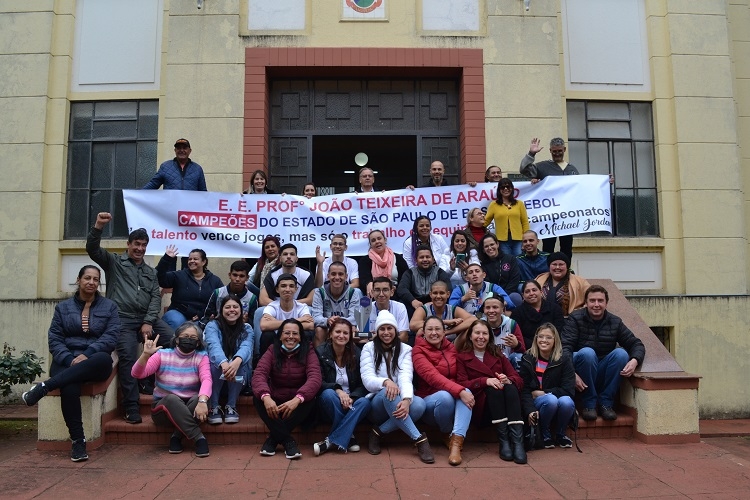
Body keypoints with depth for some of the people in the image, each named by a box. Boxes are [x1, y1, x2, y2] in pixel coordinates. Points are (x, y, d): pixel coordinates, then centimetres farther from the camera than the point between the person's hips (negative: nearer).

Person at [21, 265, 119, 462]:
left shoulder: (109, 306, 10)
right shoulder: (63, 307, 13)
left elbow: (111, 336, -2)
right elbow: (54, 338, 4)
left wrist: (87, 354, -18)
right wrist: (70, 360, -15)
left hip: (95, 362, 0)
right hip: (66, 361, 1)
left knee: (104, 359, -39)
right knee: (69, 387, -35)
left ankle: (43, 388, -35)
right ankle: (77, 440, -27)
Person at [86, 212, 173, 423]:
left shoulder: (150, 272, 23)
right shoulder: (114, 262, 15)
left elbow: (156, 297, 12)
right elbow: (92, 249, -1)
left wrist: (149, 322, -4)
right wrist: (98, 227, -17)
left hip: (147, 318, 3)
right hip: (122, 319, -3)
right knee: (128, 356, -21)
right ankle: (132, 408, -15)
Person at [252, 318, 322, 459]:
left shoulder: (308, 353, -7)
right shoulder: (271, 353, -4)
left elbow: (315, 379, -24)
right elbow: (259, 375, -20)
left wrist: (297, 399, -42)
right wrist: (266, 397, -42)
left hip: (298, 405, -1)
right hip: (275, 403, 1)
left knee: (310, 399, -31)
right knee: (258, 398, -27)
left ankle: (274, 438, -23)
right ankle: (287, 440, -26)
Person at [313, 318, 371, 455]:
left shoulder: (357, 354, -1)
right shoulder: (320, 352, -6)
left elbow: (363, 384, -1)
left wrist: (352, 398, -22)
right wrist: (337, 390, -27)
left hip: (351, 403, 2)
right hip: (329, 407, -2)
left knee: (365, 402, -30)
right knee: (328, 393, -34)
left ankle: (332, 441, -24)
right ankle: (348, 437, -20)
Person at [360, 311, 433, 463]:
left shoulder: (405, 349, 3)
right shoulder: (369, 348, 2)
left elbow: (406, 377, -14)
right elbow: (367, 379, -11)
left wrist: (406, 399, -36)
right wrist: (386, 382, -35)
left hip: (398, 404, 2)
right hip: (377, 403, -2)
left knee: (419, 404, -32)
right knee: (387, 393, -36)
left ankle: (379, 432, -15)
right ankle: (419, 439, -33)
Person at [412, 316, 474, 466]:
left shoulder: (451, 348, 9)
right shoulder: (418, 351, -7)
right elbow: (433, 376, -24)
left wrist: (464, 390, -11)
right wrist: (459, 391, -36)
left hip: (454, 399, 4)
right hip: (429, 401, -4)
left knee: (466, 392, -28)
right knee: (445, 396, -36)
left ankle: (456, 442, -37)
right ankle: (449, 435, -8)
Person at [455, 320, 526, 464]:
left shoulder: (497, 355, 20)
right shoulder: (461, 357, 10)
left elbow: (518, 380, 7)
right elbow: (462, 384, -6)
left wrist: (508, 380, -16)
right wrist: (485, 381, -22)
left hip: (504, 406, 3)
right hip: (478, 408, -2)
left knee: (510, 387, -29)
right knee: (493, 388, -31)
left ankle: (517, 440, -40)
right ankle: (503, 440, -36)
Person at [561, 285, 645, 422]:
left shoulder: (615, 322, 7)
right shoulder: (576, 319, -4)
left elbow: (636, 344, 5)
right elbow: (565, 347, -16)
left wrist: (634, 361, -19)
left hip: (603, 374, 3)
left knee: (621, 353, -22)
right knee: (587, 352, -32)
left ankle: (606, 402, -12)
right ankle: (589, 404, -17)